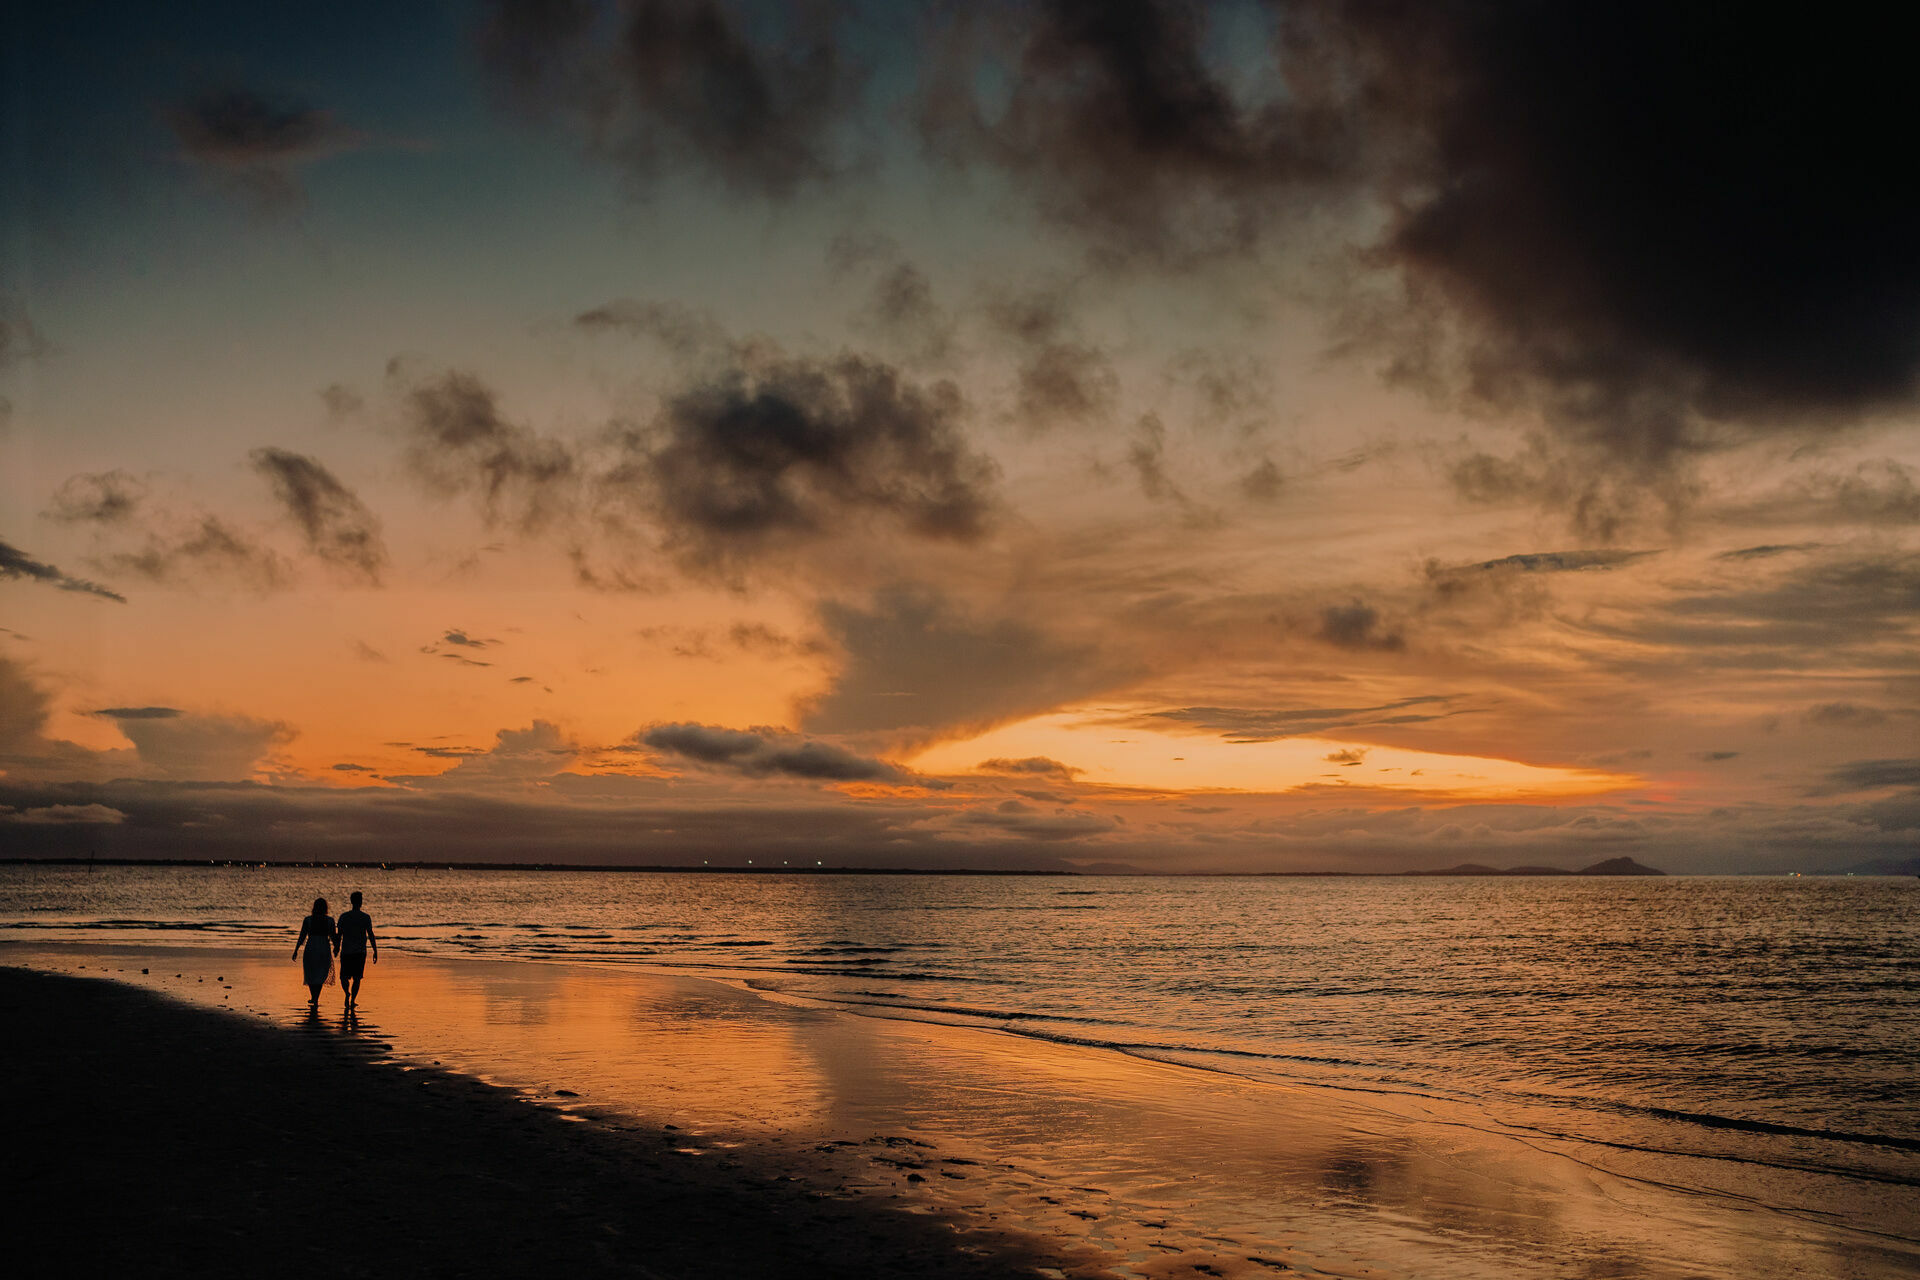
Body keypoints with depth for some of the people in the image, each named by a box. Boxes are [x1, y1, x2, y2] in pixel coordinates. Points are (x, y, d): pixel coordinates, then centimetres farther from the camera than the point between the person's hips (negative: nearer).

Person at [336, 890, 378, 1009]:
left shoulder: (344, 916, -1)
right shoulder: (366, 917, -4)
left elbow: (339, 934, 2)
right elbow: (371, 935, -6)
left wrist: (337, 948, 15)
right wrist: (375, 952, -1)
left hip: (346, 951, 0)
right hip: (360, 952, 0)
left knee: (344, 976, 8)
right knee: (356, 978, 9)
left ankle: (347, 993, -17)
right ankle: (353, 1000, 7)